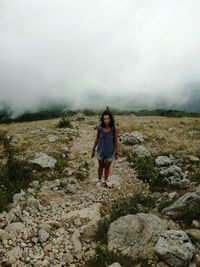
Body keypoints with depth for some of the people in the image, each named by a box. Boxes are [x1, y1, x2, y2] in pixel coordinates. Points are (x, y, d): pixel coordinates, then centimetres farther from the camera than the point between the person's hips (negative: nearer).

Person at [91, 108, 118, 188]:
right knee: (101, 166, 20)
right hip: (100, 151, 1)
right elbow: (97, 138, -3)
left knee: (107, 167, 19)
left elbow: (116, 141, -10)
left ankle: (106, 180, 45)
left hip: (110, 152, -1)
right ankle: (99, 180, 44)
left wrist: (116, 153, -3)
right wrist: (93, 149, 5)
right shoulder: (99, 128, -17)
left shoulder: (114, 129, -21)